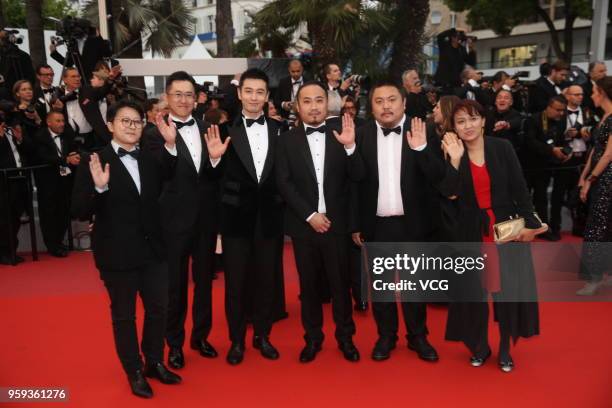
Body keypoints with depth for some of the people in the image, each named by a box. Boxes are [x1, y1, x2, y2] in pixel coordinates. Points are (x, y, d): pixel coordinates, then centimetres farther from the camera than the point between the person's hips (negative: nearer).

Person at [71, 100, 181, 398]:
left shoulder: (150, 159, 4)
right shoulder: (94, 162, -11)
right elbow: (80, 212, -14)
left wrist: (170, 145, -12)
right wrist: (99, 187, -33)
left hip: (152, 250, 5)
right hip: (117, 254, -4)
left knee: (158, 309, 16)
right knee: (124, 315, 12)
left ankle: (155, 363, 37)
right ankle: (135, 372, 31)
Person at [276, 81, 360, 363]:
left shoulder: (340, 135, 0)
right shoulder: (287, 140, 2)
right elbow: (284, 183, -4)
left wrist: (350, 146, -22)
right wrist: (309, 215, -11)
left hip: (337, 223, 0)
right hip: (303, 224, 1)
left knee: (340, 282, 9)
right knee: (309, 284, 11)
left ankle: (345, 337, 27)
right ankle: (313, 337, 27)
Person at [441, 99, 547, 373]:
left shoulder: (502, 147, -3)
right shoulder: (452, 153, -2)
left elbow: (519, 188, -3)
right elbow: (451, 195, -14)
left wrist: (529, 223, -8)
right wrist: (455, 159, -18)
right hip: (470, 233, 0)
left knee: (507, 289, 5)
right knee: (474, 291, 8)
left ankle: (505, 349, 23)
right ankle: (480, 346, 27)